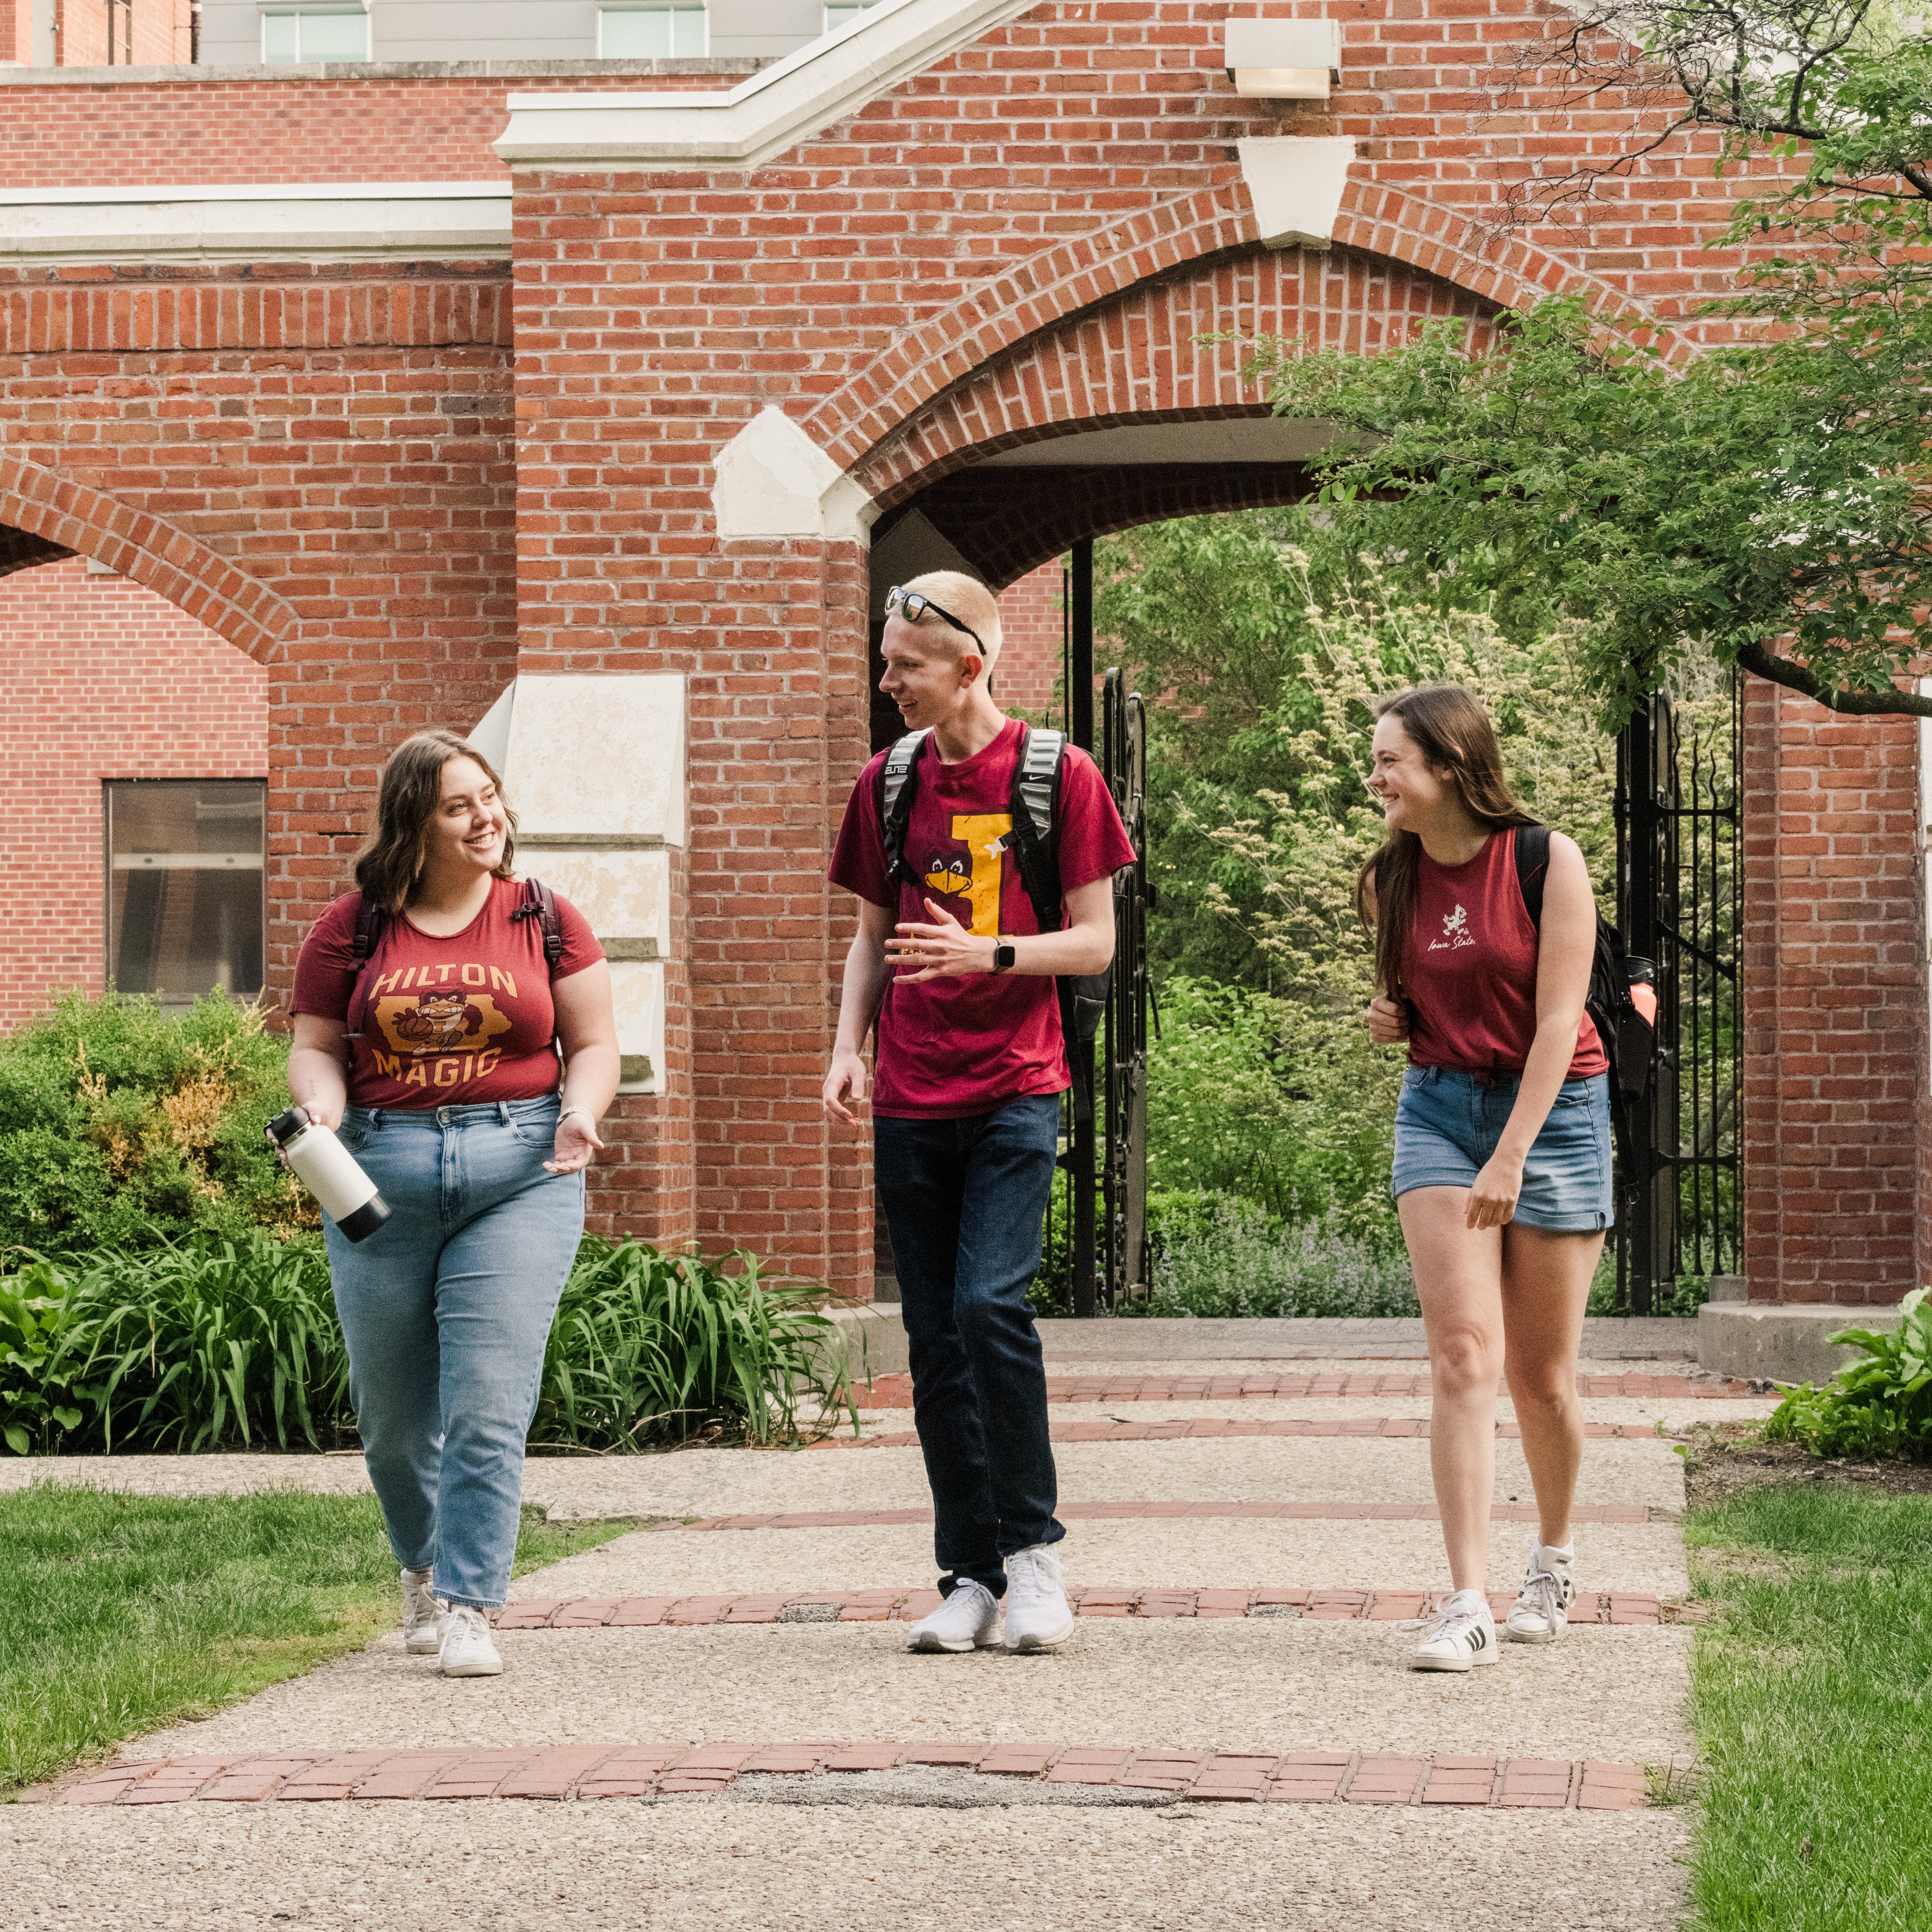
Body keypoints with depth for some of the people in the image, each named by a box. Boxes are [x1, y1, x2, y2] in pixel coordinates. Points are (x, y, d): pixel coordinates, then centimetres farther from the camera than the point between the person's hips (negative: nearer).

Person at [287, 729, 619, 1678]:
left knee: (488, 1404, -12)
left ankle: (468, 1607, -8)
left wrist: (582, 1112, -11)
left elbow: (593, 1043, 8)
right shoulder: (353, 928, 6)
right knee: (391, 1410, 10)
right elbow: (316, 1046, 9)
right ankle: (422, 1566, 36)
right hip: (381, 1176, 2)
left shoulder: (546, 922, 6)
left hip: (518, 1172, -1)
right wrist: (321, 1113, -12)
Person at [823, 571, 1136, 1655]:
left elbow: (1095, 942, -2)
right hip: (910, 1099, 5)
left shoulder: (1058, 777, -2)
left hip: (1016, 1089, -4)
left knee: (989, 1304, -19)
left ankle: (1035, 1549, -5)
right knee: (935, 1339, 4)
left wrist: (984, 954, -17)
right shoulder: (888, 784, 11)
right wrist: (850, 1047, 4)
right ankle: (972, 1576, 10)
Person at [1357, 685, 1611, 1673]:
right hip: (1439, 1108, 3)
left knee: (1542, 1376, 4)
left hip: (1552, 1108, -3)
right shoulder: (1390, 880, 3)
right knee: (1463, 1353, -13)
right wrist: (1390, 1017, -3)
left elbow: (1557, 1018, -15)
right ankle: (1467, 1604, -19)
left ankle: (1554, 1560, 31)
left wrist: (1511, 1156, -20)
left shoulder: (1547, 861, -11)